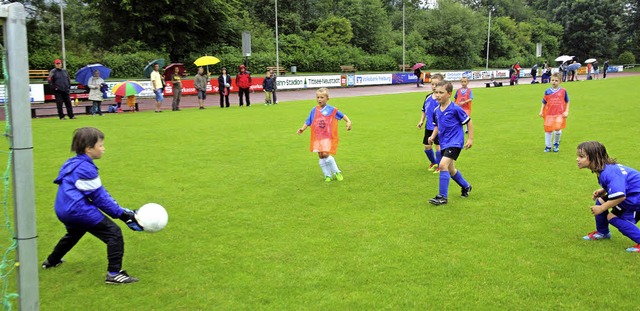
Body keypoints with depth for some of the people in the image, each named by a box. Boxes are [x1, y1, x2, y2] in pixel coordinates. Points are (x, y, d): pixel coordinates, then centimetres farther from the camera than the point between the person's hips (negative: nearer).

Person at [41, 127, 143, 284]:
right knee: (114, 233, -11)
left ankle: (52, 261, 59)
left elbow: (99, 192, 14)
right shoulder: (86, 169, -18)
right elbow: (99, 197, -16)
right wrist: (121, 214, -11)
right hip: (78, 210, -11)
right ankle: (114, 274, -14)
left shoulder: (74, 163, 12)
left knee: (74, 233, 40)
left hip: (64, 210, 11)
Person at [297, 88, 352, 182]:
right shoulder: (314, 110, 7)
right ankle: (327, 175, 20)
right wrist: (302, 129, -5)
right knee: (321, 157, 4)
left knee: (326, 154, -18)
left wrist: (348, 122, -12)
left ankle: (337, 172, 2)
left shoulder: (332, 110, -2)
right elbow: (308, 122, 9)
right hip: (317, 137, 4)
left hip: (328, 137, -4)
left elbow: (342, 115, 3)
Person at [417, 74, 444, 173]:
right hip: (428, 127, 6)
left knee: (438, 146, -2)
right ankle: (433, 162, 36)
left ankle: (439, 166, 16)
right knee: (427, 146, 13)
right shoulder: (428, 97, 5)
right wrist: (421, 121, 10)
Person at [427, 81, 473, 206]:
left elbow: (468, 122, -5)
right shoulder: (436, 111, 4)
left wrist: (470, 139, -4)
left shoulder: (455, 109, -14)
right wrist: (433, 136, 1)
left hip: (455, 142, -8)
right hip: (444, 143, 8)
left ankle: (442, 196, -16)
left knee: (443, 164, -23)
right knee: (450, 169, 18)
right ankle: (466, 186, 46)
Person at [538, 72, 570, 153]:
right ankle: (548, 146, 22)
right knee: (548, 130, 6)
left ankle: (556, 144, 16)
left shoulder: (563, 91, 2)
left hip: (559, 114, -2)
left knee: (558, 129, -12)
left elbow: (567, 102, 10)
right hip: (549, 114, 2)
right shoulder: (547, 91, 4)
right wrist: (541, 111, -1)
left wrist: (566, 111, 2)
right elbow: (544, 102, 10)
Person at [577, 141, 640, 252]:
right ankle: (602, 232, 29)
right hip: (629, 194, 10)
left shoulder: (609, 173, -32)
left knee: (612, 217, -14)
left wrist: (601, 209, -25)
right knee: (601, 201, 11)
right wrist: (602, 191, -1)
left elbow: (620, 196, -37)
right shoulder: (604, 169, 0)